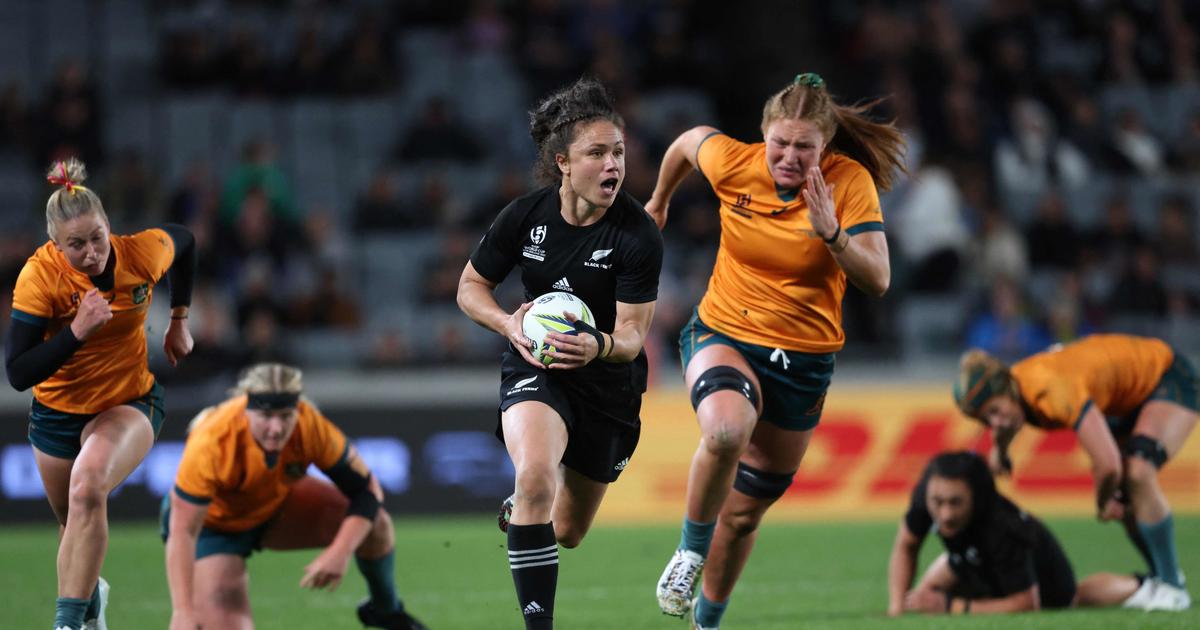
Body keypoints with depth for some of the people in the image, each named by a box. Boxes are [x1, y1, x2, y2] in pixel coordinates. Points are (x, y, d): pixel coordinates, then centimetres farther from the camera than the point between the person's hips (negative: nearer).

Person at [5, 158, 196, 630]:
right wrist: (77, 331, -38)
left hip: (130, 402, -1)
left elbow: (184, 241, 7)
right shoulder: (40, 276, -25)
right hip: (58, 410, 1)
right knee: (72, 524, 19)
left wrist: (179, 321, 9)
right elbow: (18, 374, -28)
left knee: (88, 488, -32)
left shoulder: (142, 253, -20)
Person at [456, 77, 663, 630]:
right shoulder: (526, 216, -14)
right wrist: (509, 324, -21)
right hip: (535, 368, -1)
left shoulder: (638, 236, -20)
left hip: (608, 381, 1)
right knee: (536, 475, -33)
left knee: (568, 532, 15)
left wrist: (600, 345, -42)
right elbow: (470, 287, 0)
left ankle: (517, 513, 54)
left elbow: (632, 336, -18)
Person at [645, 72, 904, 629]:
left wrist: (832, 234, -39)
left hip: (803, 359, 1)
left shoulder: (851, 182, -16)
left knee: (745, 510, 11)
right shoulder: (733, 164, -14)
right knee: (726, 430, -36)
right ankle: (691, 550, -11)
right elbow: (689, 140, 10)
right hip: (723, 334, -1)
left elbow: (877, 281, -22)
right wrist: (658, 202, 26)